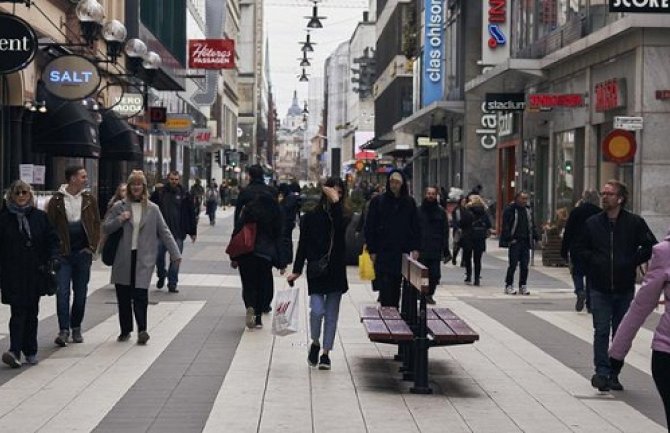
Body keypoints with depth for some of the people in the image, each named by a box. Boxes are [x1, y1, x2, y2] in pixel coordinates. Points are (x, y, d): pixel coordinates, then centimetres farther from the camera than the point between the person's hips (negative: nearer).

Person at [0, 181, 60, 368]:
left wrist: (52, 259, -5)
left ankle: (30, 352, 18)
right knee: (18, 312, -12)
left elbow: (52, 239, 10)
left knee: (31, 313, 9)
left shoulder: (40, 217, 7)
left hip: (35, 273, 3)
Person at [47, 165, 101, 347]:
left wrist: (93, 246, -1)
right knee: (63, 292, -8)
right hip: (63, 254, -3)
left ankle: (76, 328, 21)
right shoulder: (57, 200, -3)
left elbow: (97, 223, 9)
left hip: (83, 252, 3)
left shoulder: (89, 199, 5)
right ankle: (64, 330, -6)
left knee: (81, 293, 9)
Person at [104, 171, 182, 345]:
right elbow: (105, 228, 6)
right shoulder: (119, 207, 6)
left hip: (143, 259, -1)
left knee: (140, 294, -11)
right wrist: (119, 220, -11)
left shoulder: (152, 209, 6)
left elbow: (164, 232, 8)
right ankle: (125, 330, 18)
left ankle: (142, 329, -7)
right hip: (123, 259, 1)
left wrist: (175, 253, 3)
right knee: (123, 296, 6)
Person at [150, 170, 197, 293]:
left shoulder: (185, 195, 3)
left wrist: (193, 232, 5)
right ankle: (161, 276, 30)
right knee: (158, 256, 4)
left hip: (178, 233, 0)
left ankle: (172, 284, 11)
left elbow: (191, 214, 6)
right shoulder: (159, 193, 2)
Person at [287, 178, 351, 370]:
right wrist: (296, 270, -2)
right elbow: (303, 244, 3)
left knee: (331, 314, 6)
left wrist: (335, 201, -25)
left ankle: (326, 353, 17)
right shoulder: (311, 216, 1)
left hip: (336, 271, 2)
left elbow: (340, 225, -21)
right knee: (317, 310, -13)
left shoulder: (343, 214, 3)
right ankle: (315, 343, 14)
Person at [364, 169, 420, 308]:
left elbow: (415, 227, 10)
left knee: (396, 287, 6)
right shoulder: (378, 201, 1)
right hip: (383, 253, -2)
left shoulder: (409, 203, 8)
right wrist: (372, 250, -5)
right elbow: (369, 227, 1)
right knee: (385, 288, -7)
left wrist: (415, 248, 0)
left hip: (402, 253, 2)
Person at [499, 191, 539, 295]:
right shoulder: (510, 209, -5)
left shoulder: (528, 210, 15)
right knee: (513, 264, -5)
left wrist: (535, 237, 12)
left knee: (524, 265, 6)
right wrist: (509, 238, -16)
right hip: (514, 241, -6)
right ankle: (509, 286, 4)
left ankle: (523, 286, 13)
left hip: (526, 241, 6)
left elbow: (532, 225, 21)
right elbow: (506, 226, -9)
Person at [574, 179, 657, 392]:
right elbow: (580, 249, 12)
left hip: (625, 288, 0)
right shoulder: (592, 223, 3)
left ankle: (614, 374, 15)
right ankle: (602, 372, -5)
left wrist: (632, 262, -7)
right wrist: (594, 261, -3)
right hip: (600, 289, 0)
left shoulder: (635, 222, -3)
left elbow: (650, 247, 2)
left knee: (621, 334, 7)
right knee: (601, 332, -6)